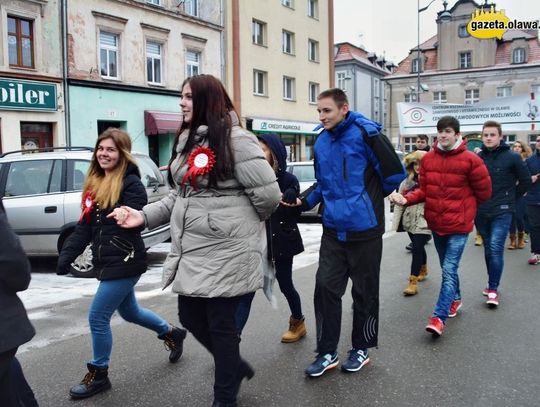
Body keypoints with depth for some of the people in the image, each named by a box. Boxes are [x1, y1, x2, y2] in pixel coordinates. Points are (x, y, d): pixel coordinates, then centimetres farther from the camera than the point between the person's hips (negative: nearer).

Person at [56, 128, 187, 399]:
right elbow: (84, 227, 10)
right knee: (129, 312, 23)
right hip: (107, 263, 9)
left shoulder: (131, 183, -12)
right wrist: (66, 256, 3)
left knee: (97, 317, -3)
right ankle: (172, 333, 45)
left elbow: (136, 221, -20)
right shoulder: (94, 184, 11)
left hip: (124, 263, -9)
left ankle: (98, 375, 18)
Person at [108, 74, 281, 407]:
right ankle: (235, 366, 41)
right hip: (192, 252, 8)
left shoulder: (236, 139, -15)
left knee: (221, 323, 4)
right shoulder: (188, 141, 12)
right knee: (191, 317, 16)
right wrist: (145, 215, 3)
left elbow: (269, 194, -16)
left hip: (225, 253, -8)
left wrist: (238, 224, 1)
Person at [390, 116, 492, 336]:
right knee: (448, 268, 20)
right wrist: (406, 199, -14)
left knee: (449, 270, -10)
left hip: (459, 225, -5)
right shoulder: (428, 159, 1)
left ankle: (439, 317, -9)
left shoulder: (470, 160, -11)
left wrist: (464, 208, 7)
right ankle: (455, 299, 42)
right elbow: (424, 190, 4)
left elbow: (484, 191, -2)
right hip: (436, 223, 5)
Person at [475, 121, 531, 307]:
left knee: (496, 248, -13)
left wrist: (511, 197, 5)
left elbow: (526, 181, 3)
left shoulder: (512, 157, -6)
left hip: (502, 212, -3)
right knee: (488, 249, 12)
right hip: (481, 211, 4)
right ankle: (492, 285, 25)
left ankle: (493, 289, -4)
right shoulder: (477, 157, 2)